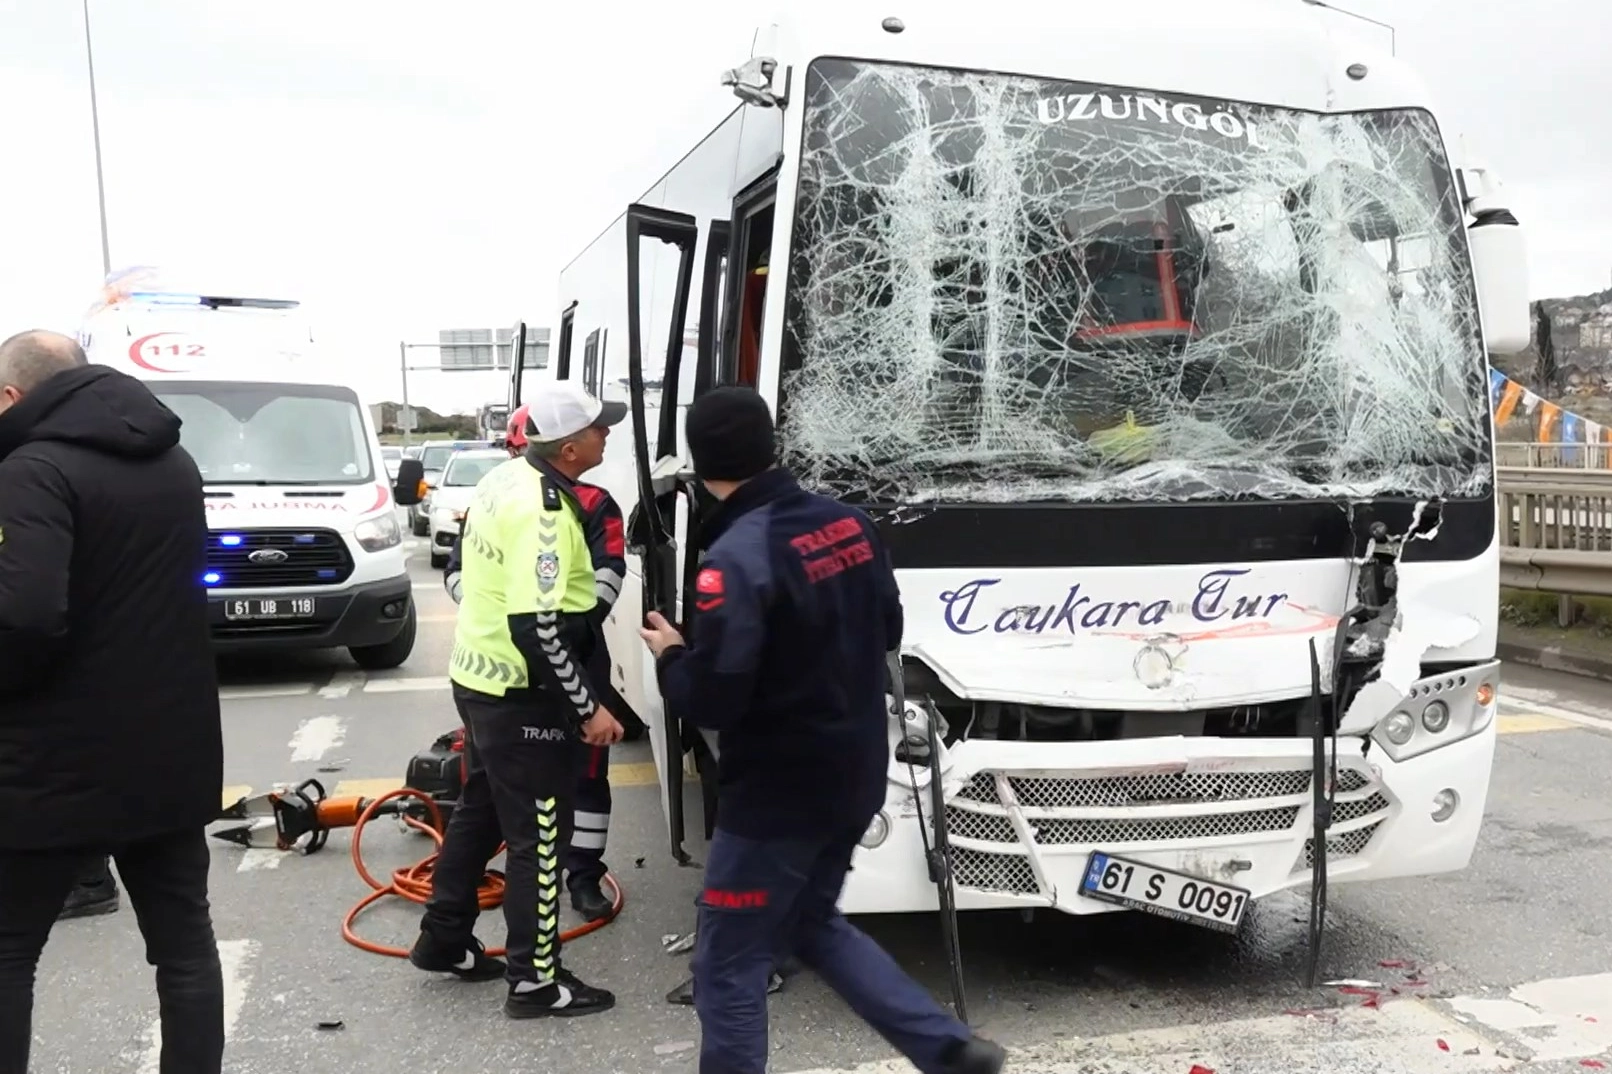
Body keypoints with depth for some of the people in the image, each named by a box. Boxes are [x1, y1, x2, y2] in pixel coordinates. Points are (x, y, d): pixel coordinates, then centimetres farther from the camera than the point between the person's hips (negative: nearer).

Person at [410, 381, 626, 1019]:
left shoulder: (507, 479, 5)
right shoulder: (543, 510, -26)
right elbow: (537, 629, -29)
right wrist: (588, 707, -22)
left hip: (478, 675, 10)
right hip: (520, 694, -10)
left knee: (481, 811, 23)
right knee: (539, 835, 3)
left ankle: (443, 941, 37)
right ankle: (535, 982, 15)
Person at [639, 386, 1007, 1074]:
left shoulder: (736, 557, -22)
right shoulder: (848, 522, 1)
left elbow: (713, 700, -23)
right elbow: (888, 631, 13)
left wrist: (671, 656, -4)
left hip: (776, 793, -8)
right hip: (855, 776, 8)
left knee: (727, 965, 8)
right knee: (812, 923, 27)